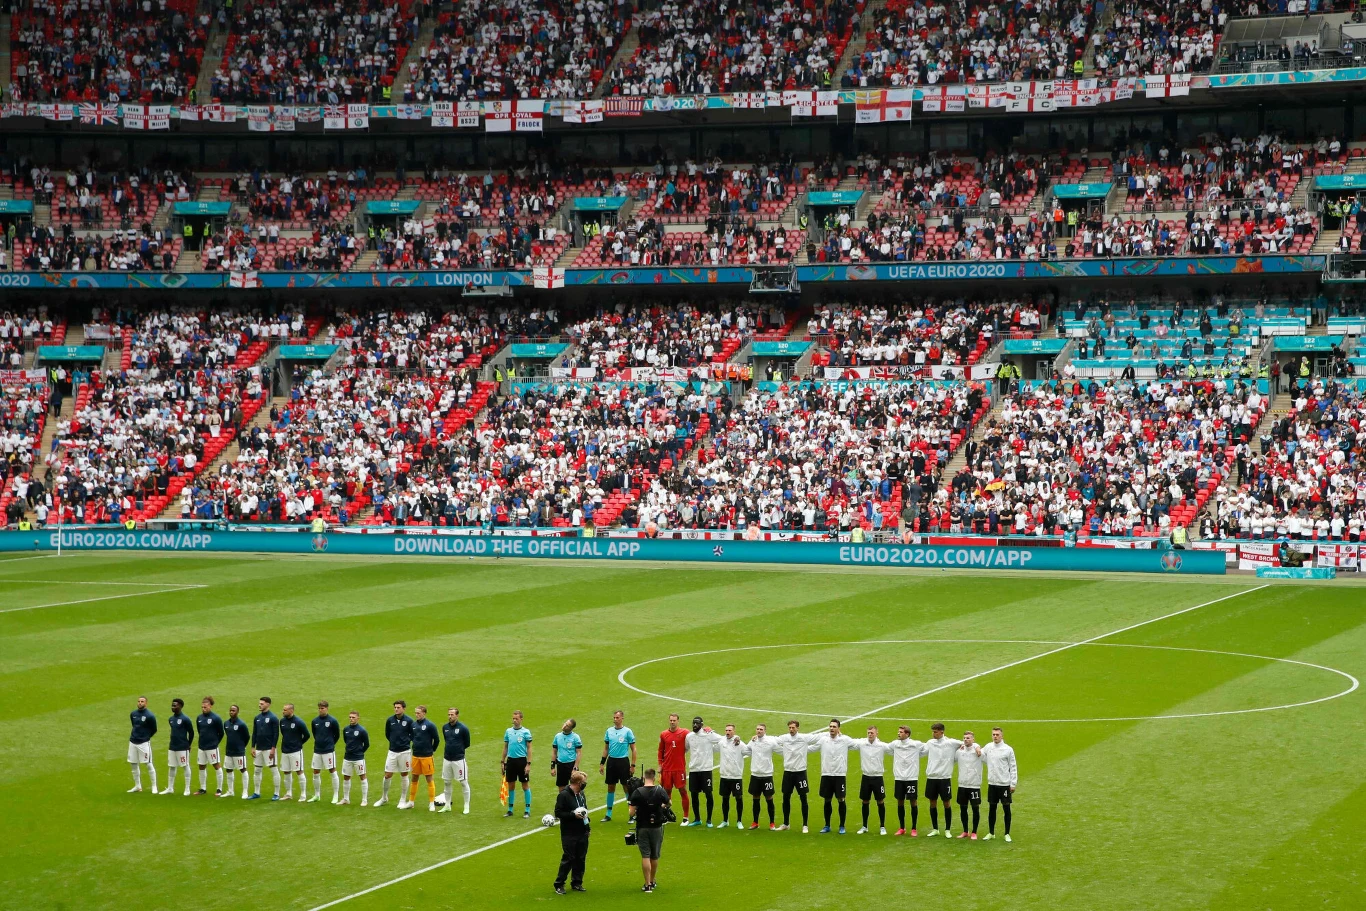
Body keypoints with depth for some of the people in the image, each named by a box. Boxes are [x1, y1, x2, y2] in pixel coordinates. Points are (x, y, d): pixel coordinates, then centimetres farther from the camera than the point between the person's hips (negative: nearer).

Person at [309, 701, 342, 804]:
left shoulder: (332, 721, -8)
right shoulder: (315, 721, 5)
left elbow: (337, 735, 1)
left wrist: (330, 744, 7)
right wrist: (318, 742, 13)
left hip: (329, 751, -5)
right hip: (317, 750, 5)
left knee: (333, 771, -1)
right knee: (316, 773, 8)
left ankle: (336, 796, 5)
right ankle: (317, 795, 21)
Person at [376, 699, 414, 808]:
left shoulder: (409, 721, -7)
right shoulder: (390, 720, 1)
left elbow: (413, 735, 1)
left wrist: (406, 742, -3)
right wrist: (395, 742, 9)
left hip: (405, 751, -2)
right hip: (392, 751, 3)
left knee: (404, 775, 6)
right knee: (387, 775, 4)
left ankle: (402, 800, 15)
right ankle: (384, 798, 20)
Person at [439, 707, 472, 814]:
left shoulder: (463, 728, -11)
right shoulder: (445, 727, 4)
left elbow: (467, 744, -2)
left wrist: (458, 750, 4)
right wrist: (449, 750, 10)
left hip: (458, 759, -6)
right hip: (447, 759, 6)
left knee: (463, 782, 1)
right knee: (447, 782, 12)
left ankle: (467, 807, 9)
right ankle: (447, 806, 24)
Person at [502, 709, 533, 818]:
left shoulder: (525, 732, -5)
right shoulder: (508, 731, 7)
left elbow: (529, 749, -6)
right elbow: (505, 747, 14)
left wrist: (528, 764, -11)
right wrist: (503, 762, 10)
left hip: (522, 760, -4)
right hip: (510, 760, 4)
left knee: (525, 785, 2)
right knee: (511, 786, 10)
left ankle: (527, 810, 8)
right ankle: (510, 810, 19)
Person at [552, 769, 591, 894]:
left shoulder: (581, 794, 12)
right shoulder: (564, 795, -13)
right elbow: (558, 813, -15)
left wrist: (585, 816, 10)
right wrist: (573, 815, -21)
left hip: (582, 833, 7)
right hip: (569, 834, -7)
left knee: (581, 859, 9)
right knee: (568, 859, -5)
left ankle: (577, 883, 20)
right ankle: (559, 884, 5)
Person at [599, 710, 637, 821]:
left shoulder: (628, 731, -5)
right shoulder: (609, 731, 8)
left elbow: (633, 749, -3)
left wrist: (633, 765, -8)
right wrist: (602, 763, 10)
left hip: (623, 761, -4)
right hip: (611, 761, 4)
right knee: (610, 788, 9)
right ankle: (608, 814, 15)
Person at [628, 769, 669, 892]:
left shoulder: (637, 792, -12)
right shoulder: (660, 791, -6)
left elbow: (631, 813, -13)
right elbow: (668, 803, 14)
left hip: (642, 827, -2)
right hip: (657, 827, 2)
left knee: (645, 856, 0)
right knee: (655, 856, 15)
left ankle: (647, 884, -5)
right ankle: (652, 882, 28)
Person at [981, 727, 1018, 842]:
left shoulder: (1008, 749, -7)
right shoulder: (988, 747, 3)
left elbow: (1013, 768, -4)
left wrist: (1013, 784, -7)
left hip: (1004, 784, -3)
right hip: (992, 783, 3)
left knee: (1006, 808, 2)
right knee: (992, 808, 9)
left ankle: (1007, 834, 10)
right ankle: (991, 833, 19)